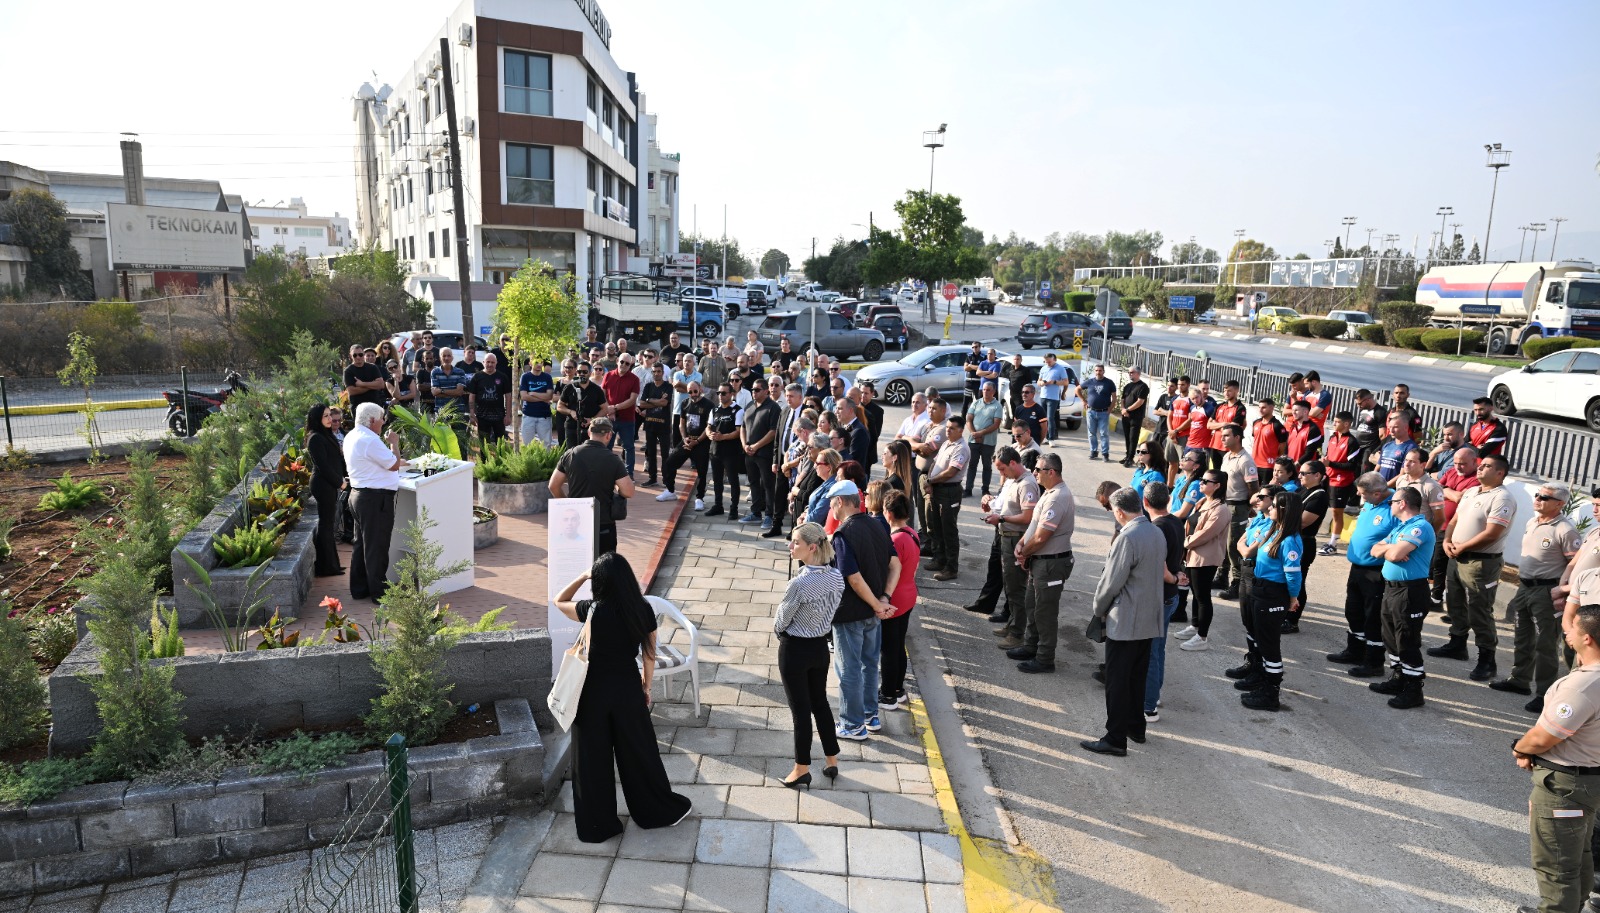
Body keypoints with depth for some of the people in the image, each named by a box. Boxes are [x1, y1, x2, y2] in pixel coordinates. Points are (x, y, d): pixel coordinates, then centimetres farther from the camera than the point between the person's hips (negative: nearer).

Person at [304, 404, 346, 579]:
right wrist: (340, 482, -10)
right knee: (326, 525, -4)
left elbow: (337, 459, 16)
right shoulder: (315, 438, -15)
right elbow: (323, 466, -18)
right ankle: (326, 566, 2)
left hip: (330, 484, 9)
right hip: (324, 485, -9)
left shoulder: (326, 435, 14)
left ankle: (331, 564, 21)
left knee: (328, 525, 13)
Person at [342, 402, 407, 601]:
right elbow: (394, 465, -17)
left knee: (362, 544, 17)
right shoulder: (370, 440, -21)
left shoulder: (351, 436, 12)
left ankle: (359, 589, 26)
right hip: (376, 499, -10)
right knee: (377, 547, -2)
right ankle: (379, 593, 6)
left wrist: (396, 461, 19)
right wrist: (393, 443, -3)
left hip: (357, 494, 10)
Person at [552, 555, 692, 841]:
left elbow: (559, 601, 3)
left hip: (595, 689, -2)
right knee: (638, 751, 17)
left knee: (593, 758, 12)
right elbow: (649, 655, 1)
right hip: (628, 687, 2)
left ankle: (598, 825, 23)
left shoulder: (593, 610, -17)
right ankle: (660, 811, 30)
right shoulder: (643, 610, -9)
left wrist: (582, 576, 2)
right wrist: (646, 687, 14)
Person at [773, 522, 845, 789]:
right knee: (820, 702, 21)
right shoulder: (836, 577, -7)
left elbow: (781, 622, -15)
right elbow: (830, 612, 5)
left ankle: (802, 770, 22)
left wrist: (778, 626, 6)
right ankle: (832, 761, 31)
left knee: (800, 709, 7)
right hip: (821, 646, 6)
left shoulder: (800, 583, -28)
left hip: (795, 650, -6)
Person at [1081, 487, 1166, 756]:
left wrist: (1099, 609, -2)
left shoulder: (1127, 537, -22)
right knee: (1138, 677, 20)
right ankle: (1136, 726, 32)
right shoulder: (1157, 533, 6)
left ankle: (1116, 739, 5)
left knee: (1117, 682, 0)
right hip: (1149, 619, 9)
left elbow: (1112, 581, -19)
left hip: (1124, 622, -9)